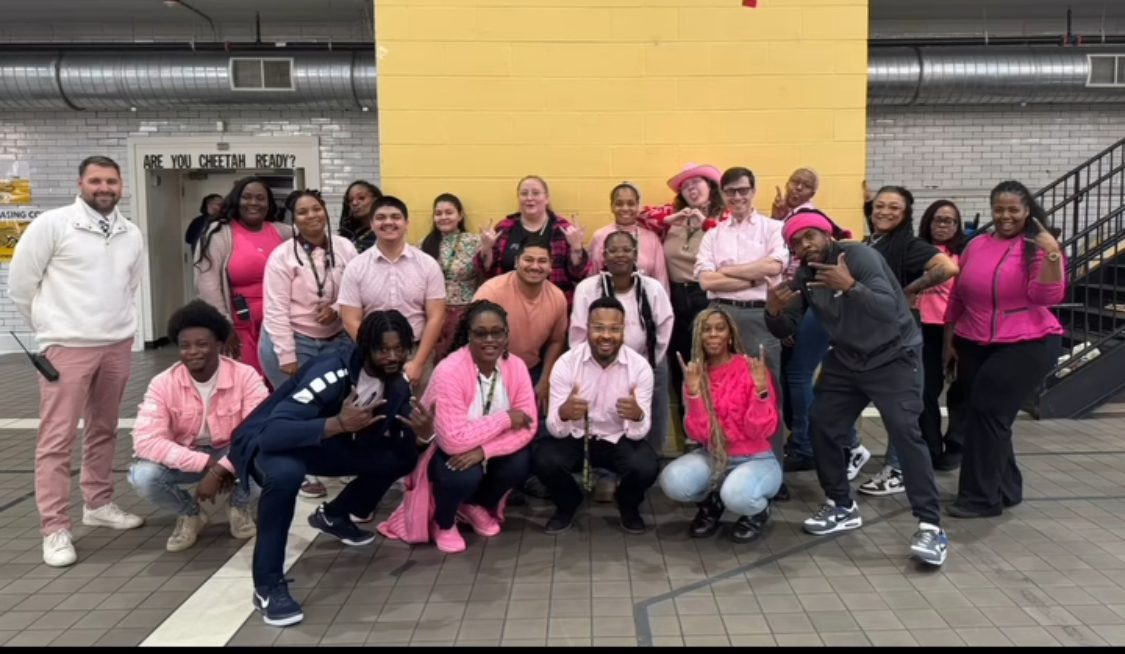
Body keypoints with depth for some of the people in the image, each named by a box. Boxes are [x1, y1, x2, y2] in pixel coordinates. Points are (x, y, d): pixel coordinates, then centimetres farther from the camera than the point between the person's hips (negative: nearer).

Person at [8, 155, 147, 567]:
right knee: (57, 438, -3)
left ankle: (99, 504, 30)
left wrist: (113, 322, 16)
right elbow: (20, 283, -2)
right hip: (67, 347, -5)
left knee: (104, 431, 16)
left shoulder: (132, 234, 7)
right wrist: (51, 326, 6)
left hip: (117, 345, 5)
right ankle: (55, 530, 2)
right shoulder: (52, 224, -7)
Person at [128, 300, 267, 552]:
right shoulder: (163, 384, -17)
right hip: (186, 458, 1)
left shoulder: (245, 376, -20)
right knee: (143, 475, -28)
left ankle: (239, 507, 2)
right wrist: (206, 463, -34)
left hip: (233, 453, -1)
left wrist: (219, 470, -37)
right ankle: (189, 514, 5)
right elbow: (145, 440, -26)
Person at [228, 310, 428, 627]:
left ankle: (333, 515, 20)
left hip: (327, 443, 7)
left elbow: (396, 439, -3)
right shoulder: (332, 373, -32)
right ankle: (268, 586, -23)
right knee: (286, 472, -41)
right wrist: (339, 423, -49)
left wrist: (421, 432, -25)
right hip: (268, 440, -7)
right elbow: (273, 431, -40)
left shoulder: (397, 384, -9)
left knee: (404, 456, -5)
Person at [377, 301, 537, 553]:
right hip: (442, 451, -5)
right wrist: (505, 419, -28)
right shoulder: (450, 372, -30)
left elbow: (526, 427, -16)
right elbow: (453, 440, -37)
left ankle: (476, 505, 11)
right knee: (465, 474, -34)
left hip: (485, 452, 5)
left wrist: (483, 450, -31)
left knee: (520, 462, -22)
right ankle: (443, 523, 3)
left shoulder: (516, 366, -13)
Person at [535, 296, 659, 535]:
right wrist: (564, 413, -45)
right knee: (543, 460, -29)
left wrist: (637, 415, -44)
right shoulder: (566, 363, -17)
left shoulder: (639, 367, -16)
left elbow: (639, 433, -18)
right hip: (576, 438, 0)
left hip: (619, 440, 0)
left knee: (647, 467, -30)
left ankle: (628, 506, 8)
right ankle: (567, 504, 7)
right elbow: (555, 429, -20)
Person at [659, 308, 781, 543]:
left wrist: (761, 388, -30)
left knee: (736, 495, -36)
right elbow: (698, 434, -10)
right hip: (713, 458, 4)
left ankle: (758, 509, 3)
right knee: (672, 482, -26)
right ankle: (711, 502, 9)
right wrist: (694, 391, -22)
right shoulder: (695, 375, -2)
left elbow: (762, 430, -16)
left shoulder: (752, 369, -13)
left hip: (755, 460, -3)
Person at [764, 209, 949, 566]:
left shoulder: (859, 256, -21)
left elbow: (889, 309, -33)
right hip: (845, 361, 7)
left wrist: (850, 287, -49)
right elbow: (786, 330, -3)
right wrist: (774, 311, -25)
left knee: (905, 433, -18)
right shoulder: (804, 276, -2)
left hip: (894, 358, -7)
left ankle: (931, 526, -12)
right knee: (821, 426, 3)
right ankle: (842, 507, 21)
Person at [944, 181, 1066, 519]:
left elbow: (1046, 297, -17)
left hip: (1026, 345, -5)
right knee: (984, 415, 11)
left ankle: (983, 497, 5)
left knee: (988, 413, -8)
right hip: (973, 346, 5)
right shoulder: (976, 245, 7)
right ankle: (1005, 489, 29)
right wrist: (949, 340, 16)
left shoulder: (1038, 247, -6)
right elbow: (957, 297, 14)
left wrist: (1053, 256, -29)